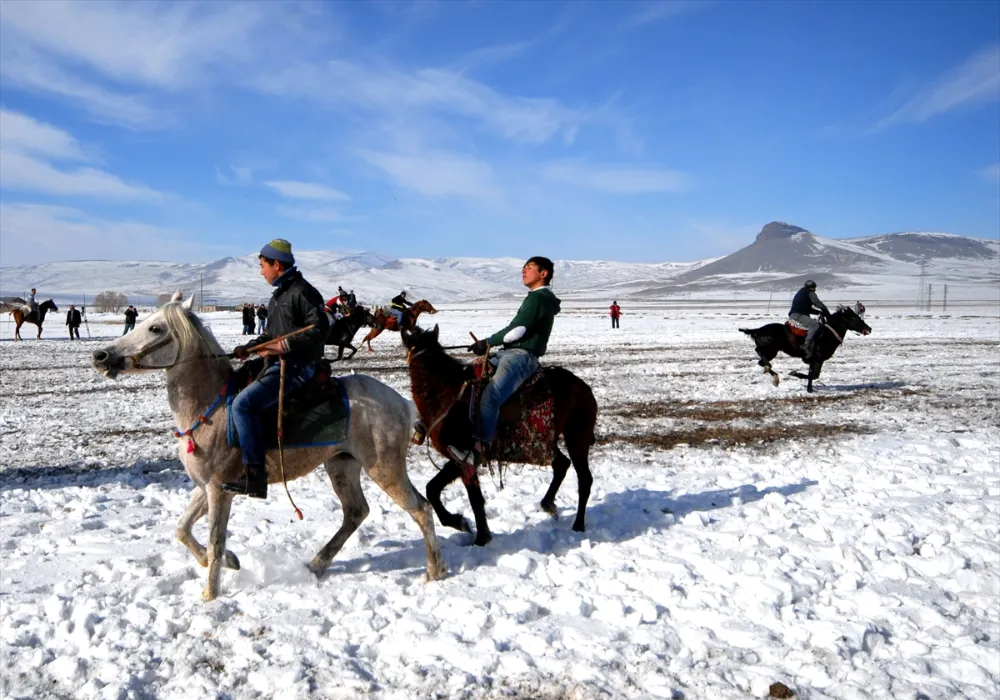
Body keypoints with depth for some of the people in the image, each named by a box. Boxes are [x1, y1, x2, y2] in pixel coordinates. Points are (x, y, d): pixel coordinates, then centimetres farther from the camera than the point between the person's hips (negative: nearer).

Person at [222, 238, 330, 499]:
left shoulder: (302, 292, -11)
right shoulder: (279, 294, 19)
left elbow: (320, 328, -20)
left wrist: (285, 345, -25)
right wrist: (250, 347, 9)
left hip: (295, 367, -11)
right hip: (278, 363, 11)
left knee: (243, 403, -23)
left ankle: (255, 476, -22)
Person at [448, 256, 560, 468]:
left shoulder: (538, 298, -9)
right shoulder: (536, 298, 24)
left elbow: (517, 330, -16)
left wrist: (488, 343, -7)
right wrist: (490, 344, 13)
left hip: (522, 357, -11)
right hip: (509, 353, 11)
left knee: (490, 395, -30)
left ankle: (478, 450, -42)